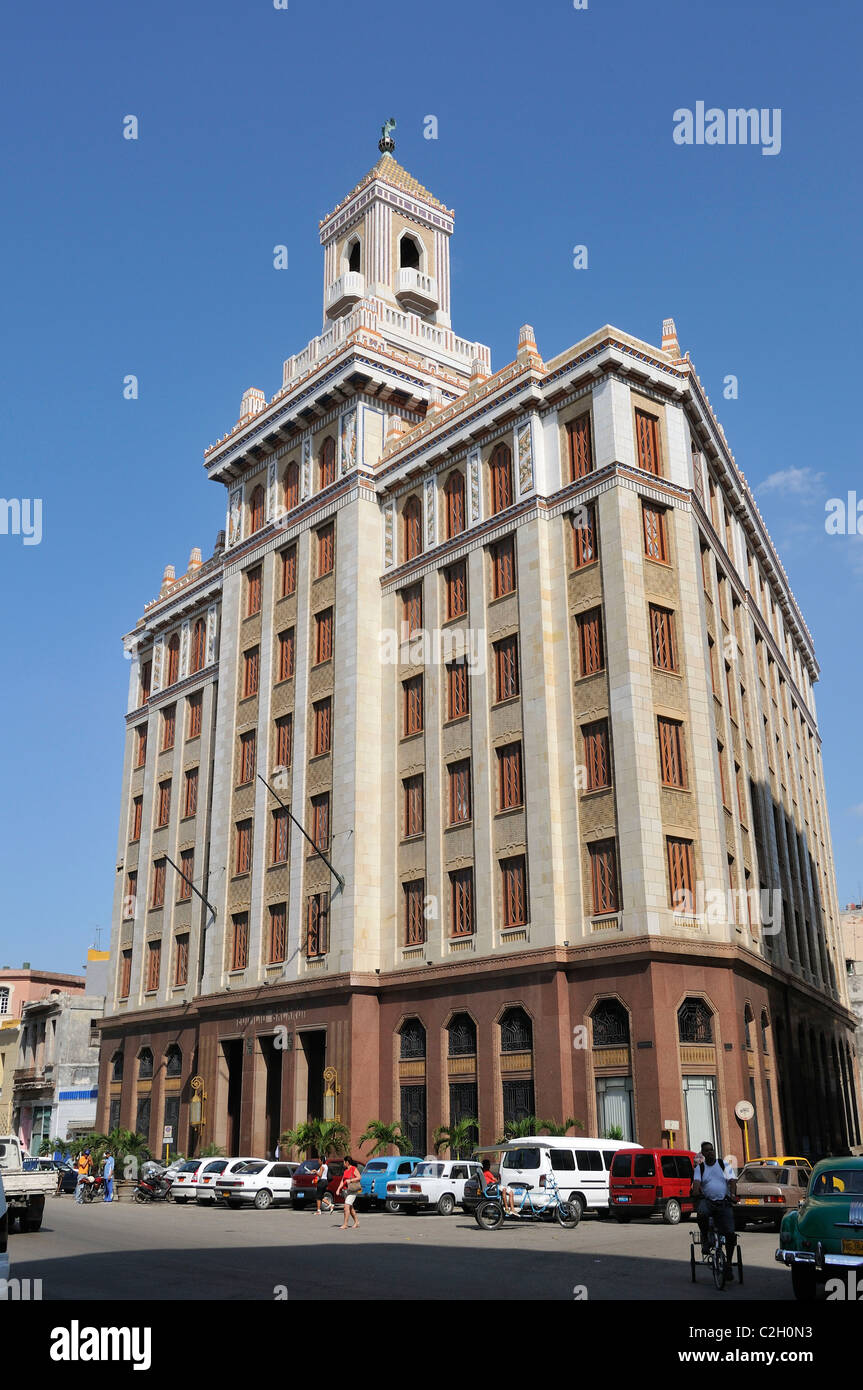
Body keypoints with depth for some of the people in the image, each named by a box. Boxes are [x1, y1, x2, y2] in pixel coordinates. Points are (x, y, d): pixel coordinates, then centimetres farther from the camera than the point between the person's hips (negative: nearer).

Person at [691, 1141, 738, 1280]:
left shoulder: (725, 1165, 12)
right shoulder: (699, 1168, 11)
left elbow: (732, 1181, -1)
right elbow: (696, 1182, -5)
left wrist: (733, 1194, -20)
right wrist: (696, 1191, -28)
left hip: (723, 1203, 1)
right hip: (706, 1201, -1)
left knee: (731, 1234, -10)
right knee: (702, 1214, -37)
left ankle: (728, 1264, 9)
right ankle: (705, 1239, -10)